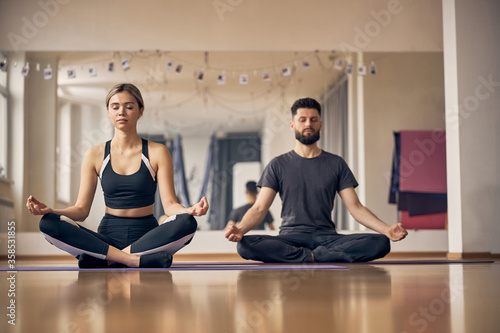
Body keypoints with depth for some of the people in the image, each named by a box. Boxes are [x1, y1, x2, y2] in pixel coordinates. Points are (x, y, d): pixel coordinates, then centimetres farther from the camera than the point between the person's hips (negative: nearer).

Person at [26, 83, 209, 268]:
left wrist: (190, 210, -26)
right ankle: (140, 259, -31)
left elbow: (169, 204, -3)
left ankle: (103, 259, -28)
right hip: (108, 235, 1)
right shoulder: (95, 155, 8)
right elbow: (82, 209, 6)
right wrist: (49, 211, -14)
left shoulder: (157, 152, 4)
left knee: (187, 223, -33)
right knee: (48, 224, -24)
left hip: (146, 236, -1)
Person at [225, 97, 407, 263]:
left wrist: (386, 228, -11)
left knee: (381, 243, -26)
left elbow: (355, 207, 8)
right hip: (290, 238, -1)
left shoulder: (336, 164, 13)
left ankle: (314, 255, -25)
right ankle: (315, 257, -28)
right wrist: (240, 229, -20)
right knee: (245, 246, -32)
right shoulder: (278, 165, 10)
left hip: (327, 237, 1)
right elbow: (260, 208, 3)